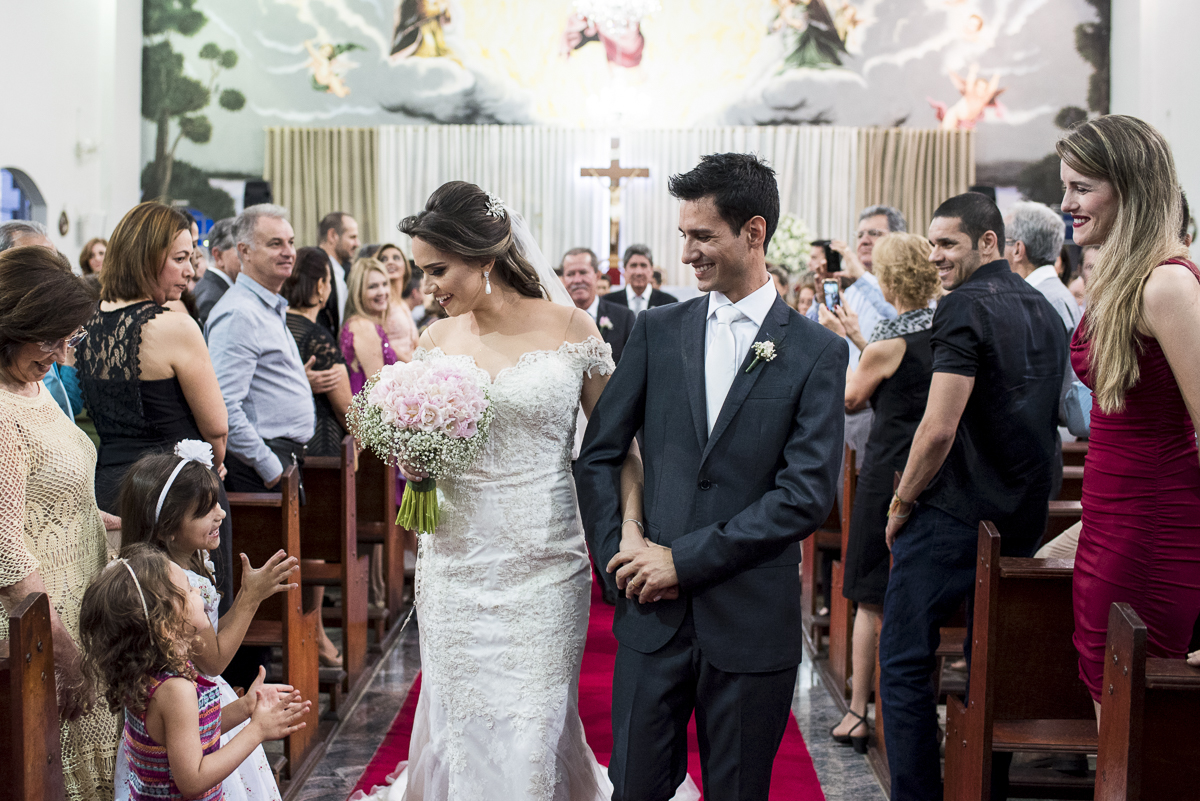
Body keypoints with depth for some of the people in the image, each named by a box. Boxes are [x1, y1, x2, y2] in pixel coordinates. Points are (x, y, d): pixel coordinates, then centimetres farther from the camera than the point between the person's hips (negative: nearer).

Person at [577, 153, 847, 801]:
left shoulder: (817, 351, -3)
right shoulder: (658, 330, 6)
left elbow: (807, 494, -11)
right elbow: (599, 453, 8)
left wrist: (686, 559, -13)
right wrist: (621, 550, -6)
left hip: (752, 624, -2)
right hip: (652, 612, 2)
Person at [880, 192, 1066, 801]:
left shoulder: (966, 306, -14)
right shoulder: (1045, 311, 12)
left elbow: (939, 427, -21)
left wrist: (903, 501, -7)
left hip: (953, 519, -8)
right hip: (1024, 521, 8)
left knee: (904, 662, 0)